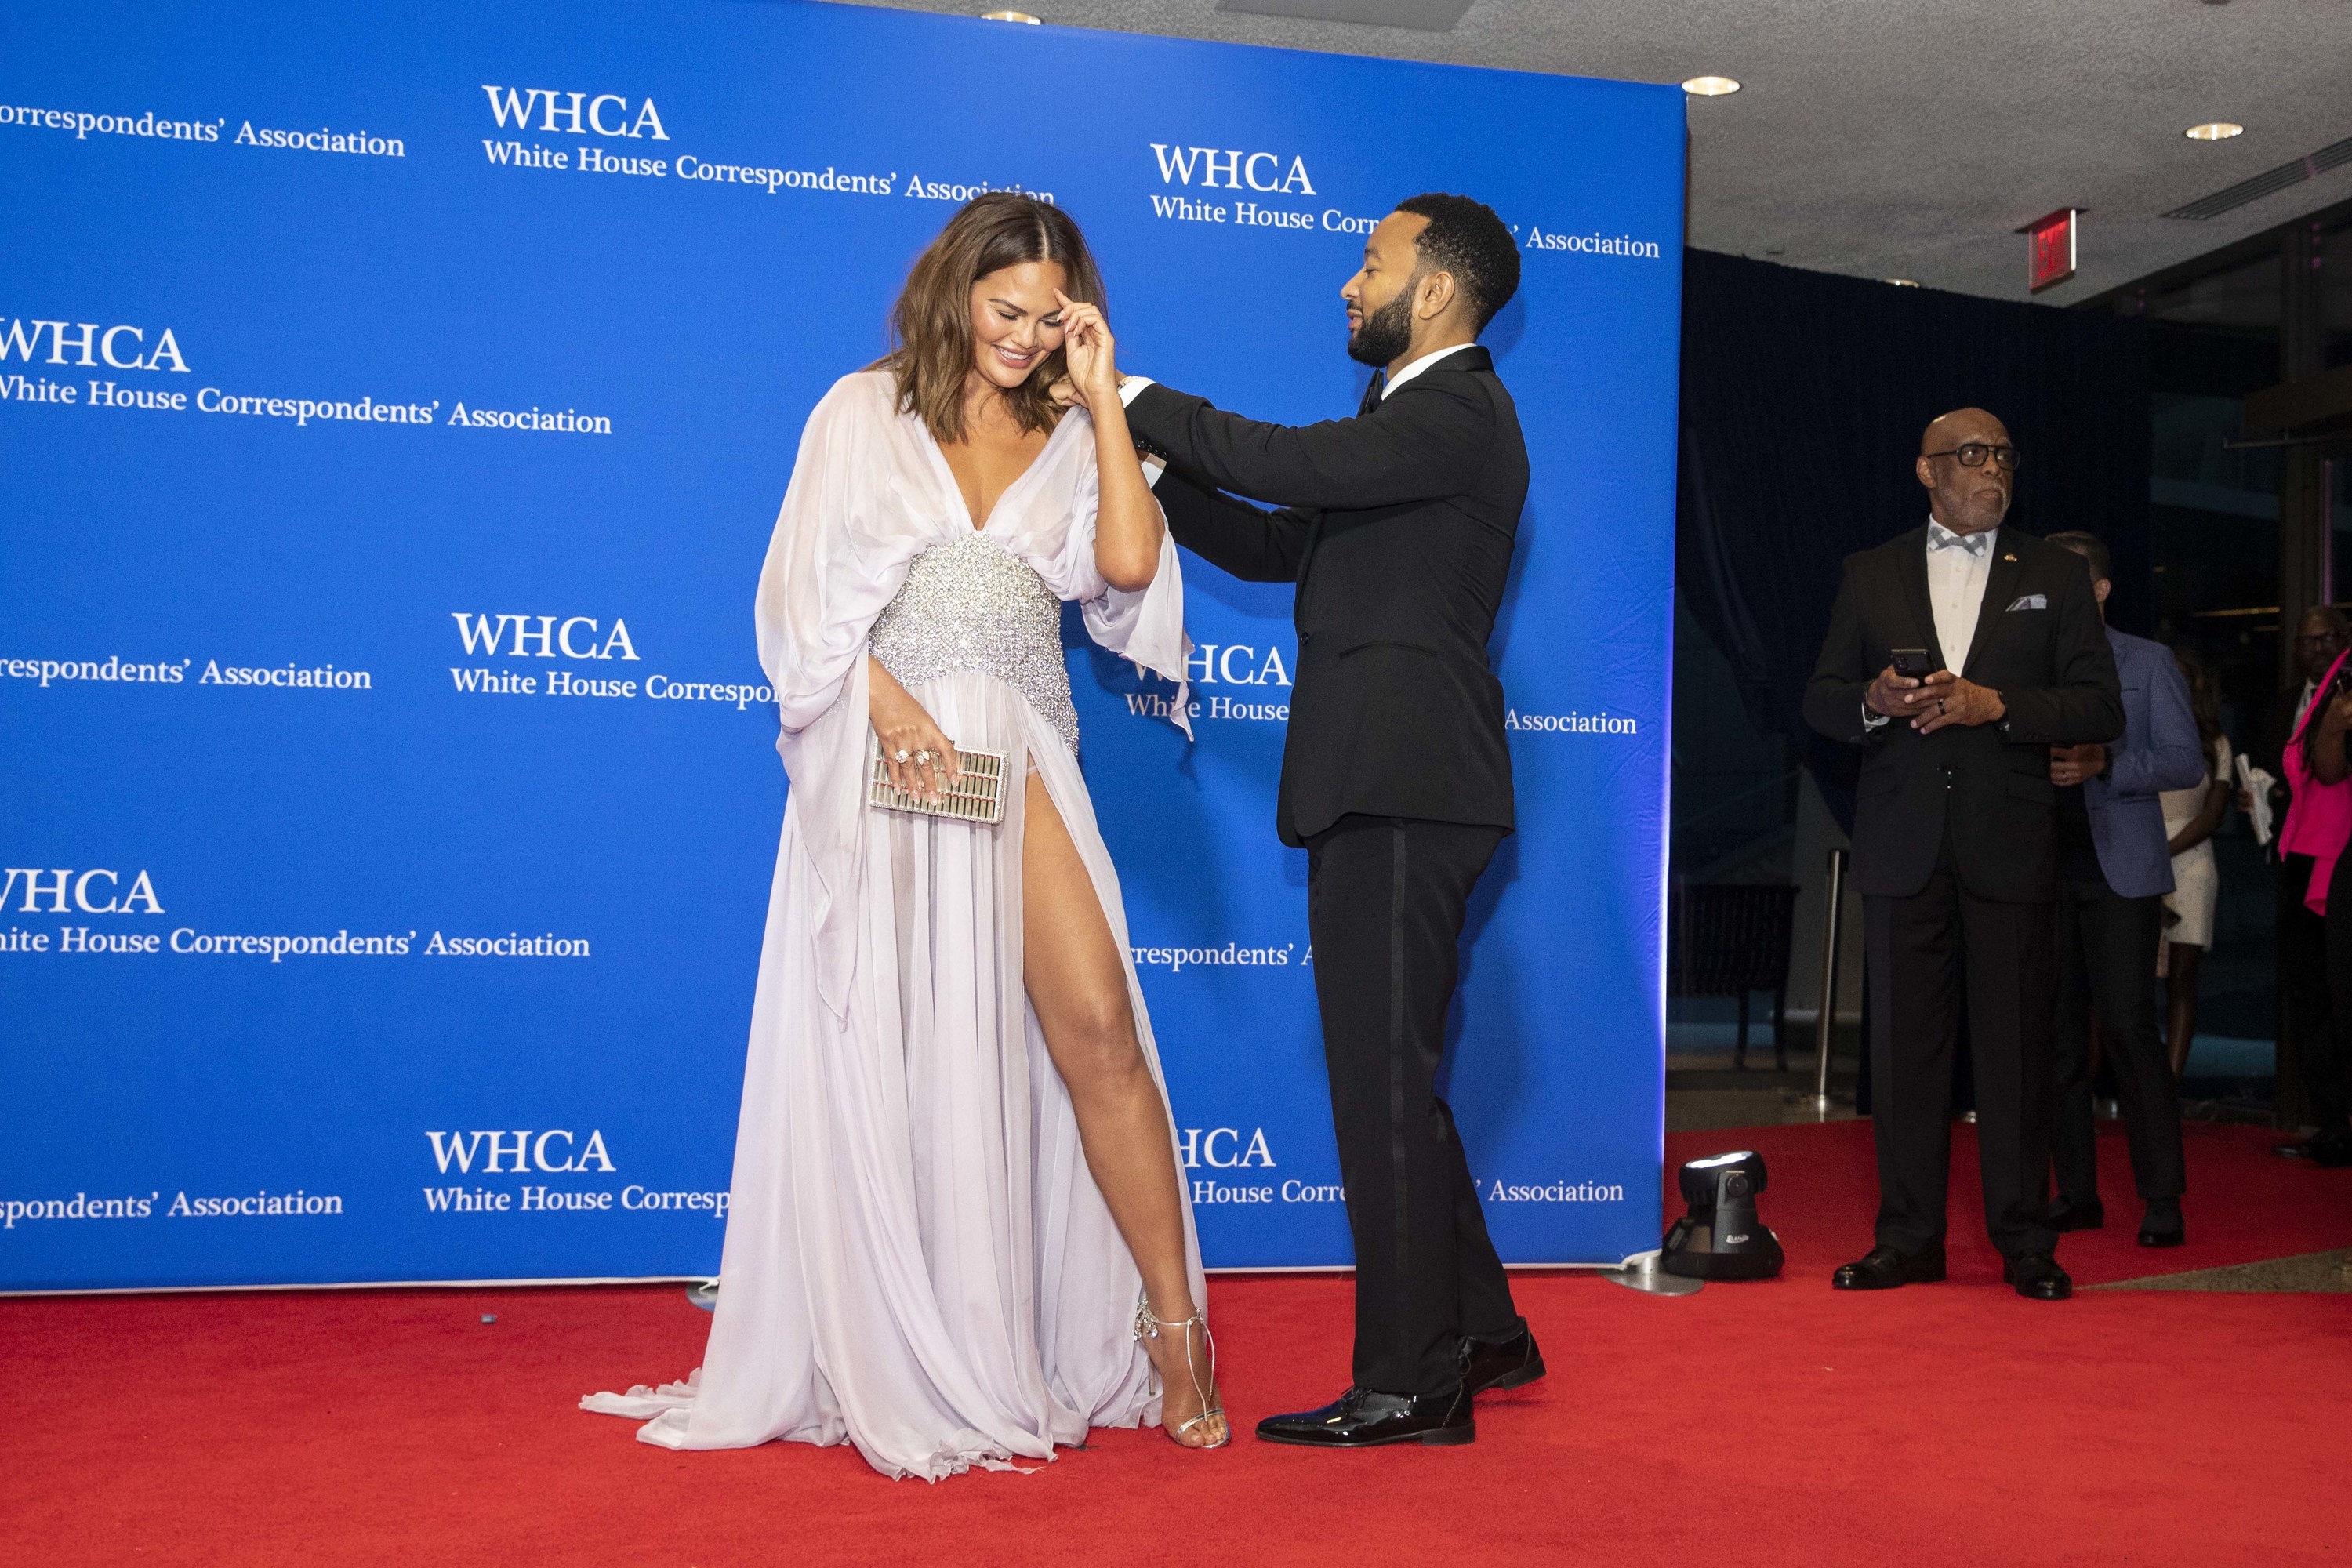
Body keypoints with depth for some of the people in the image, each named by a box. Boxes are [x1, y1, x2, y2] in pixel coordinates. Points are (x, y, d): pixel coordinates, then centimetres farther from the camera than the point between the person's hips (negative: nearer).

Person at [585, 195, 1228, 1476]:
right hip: (880, 756, -1)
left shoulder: (1071, 442, 14)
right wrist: (888, 700, -13)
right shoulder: (864, 412, 10)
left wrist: (1103, 399, 0)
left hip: (1017, 762, 1)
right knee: (881, 1055, 2)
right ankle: (900, 1365, 14)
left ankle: (1174, 1338, -4)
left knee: (1095, 1026, -12)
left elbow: (1131, 565, -5)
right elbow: (808, 588, 2)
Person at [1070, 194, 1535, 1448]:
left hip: (1403, 788, -10)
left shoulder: (1456, 413, -9)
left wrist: (1130, 395, -10)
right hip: (1378, 786, 10)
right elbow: (1272, 545, 21)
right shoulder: (1409, 417, 23)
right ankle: (1479, 1332, 27)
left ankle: (1411, 1383, 1)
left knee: (1384, 1075, -7)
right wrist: (1146, 459, 11)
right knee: (1390, 1074, 16)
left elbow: (1288, 460, -21)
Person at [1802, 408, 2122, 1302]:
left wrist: (1996, 705, -12)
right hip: (1902, 846, 1)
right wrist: (1873, 701, -13)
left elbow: (2101, 707, 3)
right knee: (1905, 1043, 3)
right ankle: (1908, 1238, 11)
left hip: (2009, 845, -1)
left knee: (2015, 1044, 0)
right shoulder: (1870, 574, 13)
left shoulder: (2055, 577, 10)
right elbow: (1820, 700, 10)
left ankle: (2024, 1243, 9)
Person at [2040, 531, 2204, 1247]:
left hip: (2119, 869, -4)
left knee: (2128, 1026, -10)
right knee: (2059, 1030, 5)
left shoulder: (2147, 663, 4)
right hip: (2045, 869, 4)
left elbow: (2187, 761, -2)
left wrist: (2104, 765, -17)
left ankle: (2162, 1197, -4)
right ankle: (2077, 1191, 13)